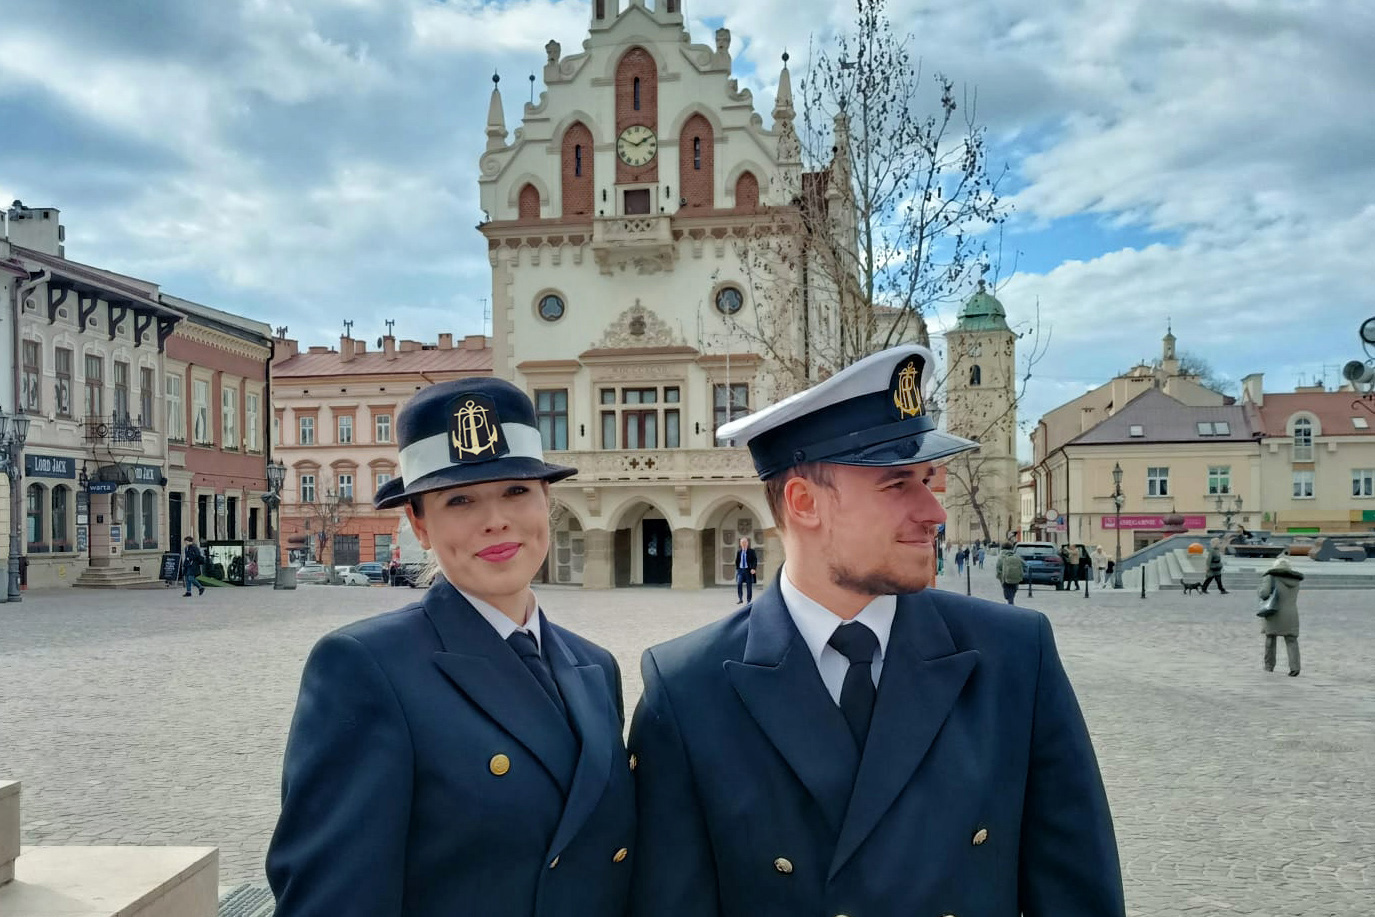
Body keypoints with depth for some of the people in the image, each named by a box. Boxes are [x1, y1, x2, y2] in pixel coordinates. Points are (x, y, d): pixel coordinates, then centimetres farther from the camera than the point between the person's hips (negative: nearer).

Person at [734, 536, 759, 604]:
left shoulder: (751, 551, -2)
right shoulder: (739, 552, 9)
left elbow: (755, 560, -7)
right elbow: (737, 561, 19)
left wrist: (753, 569, -20)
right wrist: (737, 569, 11)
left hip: (748, 570, -2)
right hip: (740, 570, 2)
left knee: (749, 586, 1)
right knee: (739, 584, -12)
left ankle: (749, 600, 11)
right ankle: (740, 599, -2)